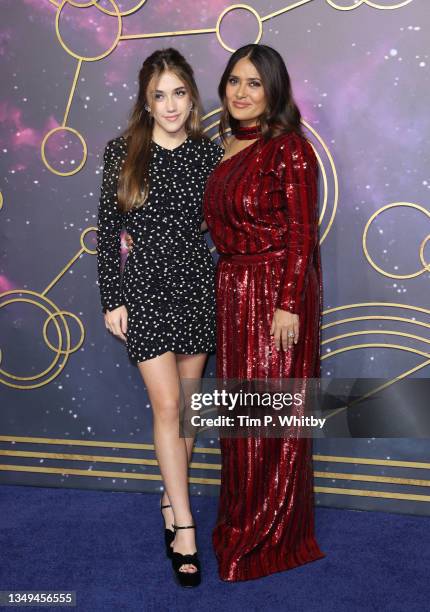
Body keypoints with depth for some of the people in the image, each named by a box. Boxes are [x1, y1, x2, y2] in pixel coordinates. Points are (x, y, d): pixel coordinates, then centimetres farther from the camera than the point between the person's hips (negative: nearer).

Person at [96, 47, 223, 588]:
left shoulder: (208, 154, 2)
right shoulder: (122, 152, -3)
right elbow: (107, 230, -2)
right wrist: (111, 299, -5)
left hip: (197, 285, 2)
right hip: (144, 285, -2)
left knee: (185, 403, 10)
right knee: (167, 405, -3)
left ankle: (172, 497, 30)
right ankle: (184, 524, 7)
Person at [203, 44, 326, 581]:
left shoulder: (289, 148, -10)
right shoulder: (228, 148, 12)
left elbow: (302, 233, -14)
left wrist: (289, 306, -19)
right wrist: (226, 289, 11)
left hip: (277, 293, -7)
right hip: (233, 293, 7)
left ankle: (273, 536, 21)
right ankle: (244, 520, 33)